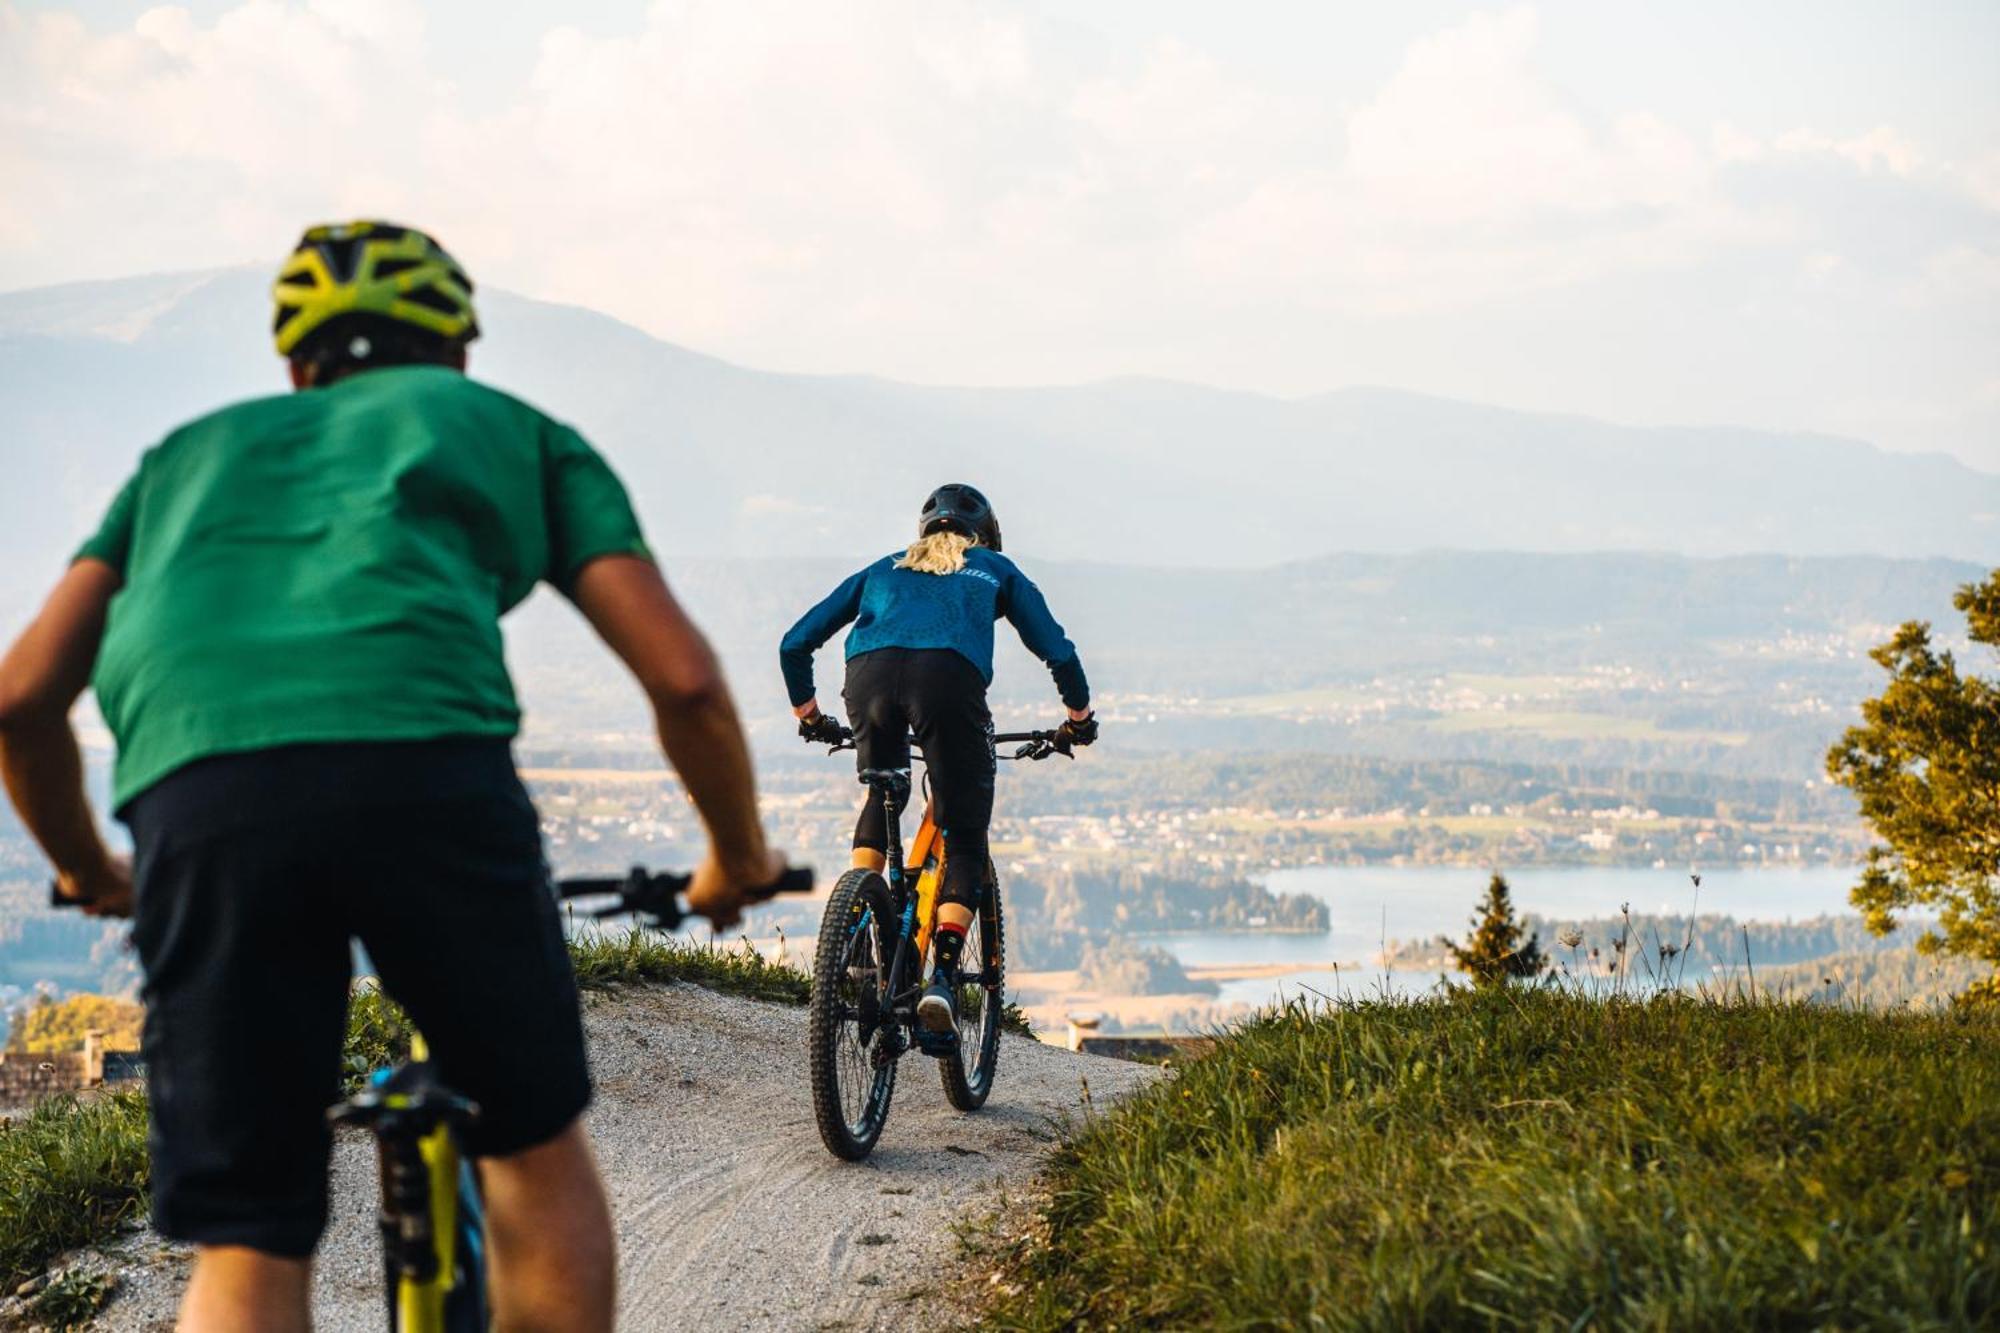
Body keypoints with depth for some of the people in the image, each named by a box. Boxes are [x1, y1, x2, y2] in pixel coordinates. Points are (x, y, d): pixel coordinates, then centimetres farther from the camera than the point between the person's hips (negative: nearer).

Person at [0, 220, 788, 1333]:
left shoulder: (198, 450, 36)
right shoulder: (514, 430, 30)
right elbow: (684, 679, 19)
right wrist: (741, 858, 36)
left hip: (199, 796, 2)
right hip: (424, 764, -2)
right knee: (536, 1147, 22)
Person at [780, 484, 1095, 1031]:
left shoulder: (884, 569, 36)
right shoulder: (994, 570, 33)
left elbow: (795, 643, 31)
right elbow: (1057, 651, 27)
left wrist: (807, 713, 46)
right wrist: (1079, 717, 44)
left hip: (870, 674, 2)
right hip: (949, 676, -2)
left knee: (879, 802, 30)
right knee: (965, 839, 8)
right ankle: (943, 973, -11)